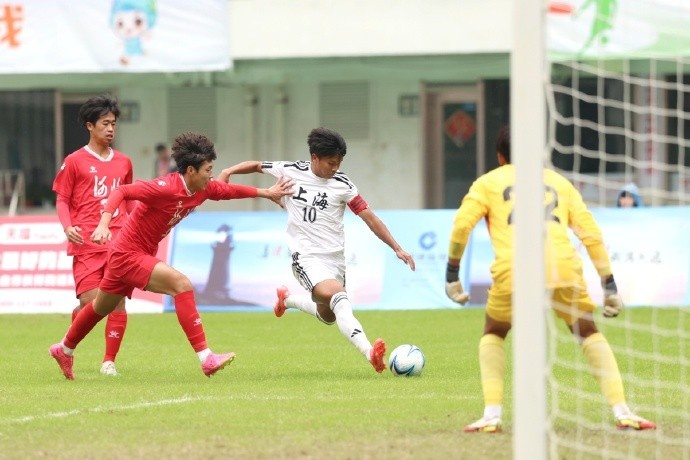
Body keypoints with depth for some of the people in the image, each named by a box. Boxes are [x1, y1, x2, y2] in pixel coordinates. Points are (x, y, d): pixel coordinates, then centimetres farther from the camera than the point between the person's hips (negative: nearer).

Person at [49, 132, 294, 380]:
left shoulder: (203, 189, -3)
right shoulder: (166, 188, -28)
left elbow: (228, 190, 17)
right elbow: (121, 191, -31)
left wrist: (265, 192, 17)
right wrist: (104, 223, -43)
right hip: (127, 254, -10)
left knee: (101, 308, 27)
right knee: (181, 284, -25)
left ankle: (64, 349, 48)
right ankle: (205, 358, -27)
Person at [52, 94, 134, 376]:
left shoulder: (123, 162, 15)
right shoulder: (75, 161, 3)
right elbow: (62, 199, 3)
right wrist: (68, 227, -13)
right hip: (87, 245, -4)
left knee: (118, 302, -5)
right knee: (90, 303, -13)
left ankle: (109, 361, 5)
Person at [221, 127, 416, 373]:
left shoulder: (343, 184, -3)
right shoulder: (292, 171, -3)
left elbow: (369, 217, -1)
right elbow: (257, 166, 13)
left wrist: (397, 249, -5)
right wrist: (229, 172, -3)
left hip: (335, 257, 4)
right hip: (306, 256, -4)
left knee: (328, 316, 15)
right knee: (338, 296, -30)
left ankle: (288, 299, 44)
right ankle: (369, 352, -44)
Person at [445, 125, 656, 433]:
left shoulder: (489, 182, 22)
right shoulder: (558, 181, 28)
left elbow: (462, 225, 6)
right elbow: (591, 233, 20)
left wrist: (452, 273, 13)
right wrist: (609, 283, 22)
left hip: (513, 269, -1)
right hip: (563, 267, 1)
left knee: (493, 335, 24)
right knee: (589, 334, 20)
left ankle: (491, 416, 9)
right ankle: (622, 412, 7)